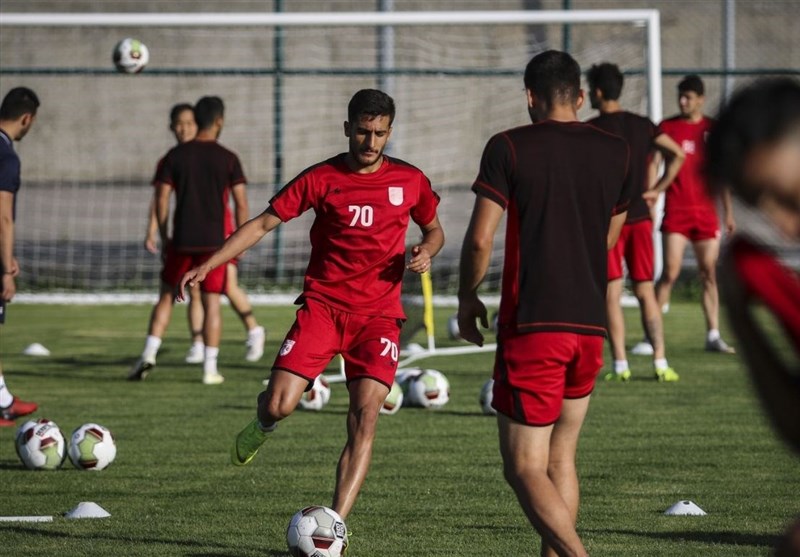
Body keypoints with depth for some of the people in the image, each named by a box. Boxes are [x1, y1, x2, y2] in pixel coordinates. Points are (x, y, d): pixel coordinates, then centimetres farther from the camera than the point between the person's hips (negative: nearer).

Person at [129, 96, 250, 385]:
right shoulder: (228, 158, -2)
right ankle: (210, 368, 3)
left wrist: (164, 238, 10)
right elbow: (241, 202, -4)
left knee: (167, 295, 14)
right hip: (215, 240, -1)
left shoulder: (175, 155, 2)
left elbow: (161, 199, 0)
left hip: (182, 240, 1)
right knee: (211, 301, 4)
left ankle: (148, 355, 1)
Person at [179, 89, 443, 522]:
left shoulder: (410, 181, 6)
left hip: (379, 315, 1)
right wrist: (208, 265, -7)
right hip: (323, 304, -1)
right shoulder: (321, 178, 0)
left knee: (365, 414, -16)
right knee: (280, 405, -16)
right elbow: (263, 223, 2)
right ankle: (263, 421, 24)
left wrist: (426, 251, -3)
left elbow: (434, 230, 22)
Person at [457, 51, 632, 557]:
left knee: (525, 468, -4)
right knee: (561, 459, 18)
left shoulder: (509, 148, -5)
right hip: (591, 325, 5)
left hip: (531, 326, -5)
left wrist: (468, 298, 8)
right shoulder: (615, 152, 8)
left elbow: (480, 239, -8)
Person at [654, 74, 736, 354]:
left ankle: (713, 335, 8)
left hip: (706, 212, 3)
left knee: (710, 274, 3)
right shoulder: (666, 128, 1)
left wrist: (728, 212, 11)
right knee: (670, 273, -10)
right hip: (675, 212, -3)